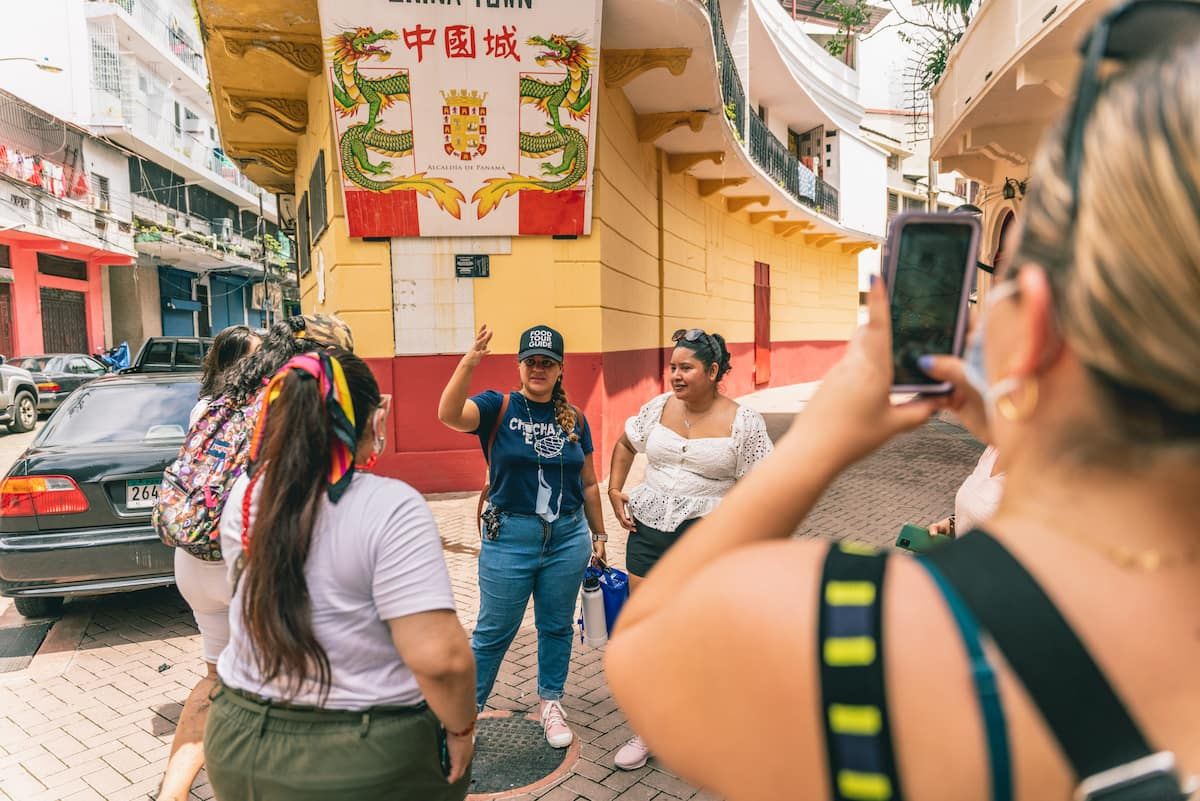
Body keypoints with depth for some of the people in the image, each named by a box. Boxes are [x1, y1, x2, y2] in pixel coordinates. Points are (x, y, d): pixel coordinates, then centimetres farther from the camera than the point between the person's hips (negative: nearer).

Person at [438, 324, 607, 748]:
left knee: (557, 627, 16)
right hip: (510, 536, -3)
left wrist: (599, 534, 14)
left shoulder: (574, 419, 5)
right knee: (494, 630, 9)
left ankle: (551, 704, 35)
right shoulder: (499, 407, -5)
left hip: (568, 537, 3)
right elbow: (449, 414, -27)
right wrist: (469, 362, -38)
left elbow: (589, 484, 12)